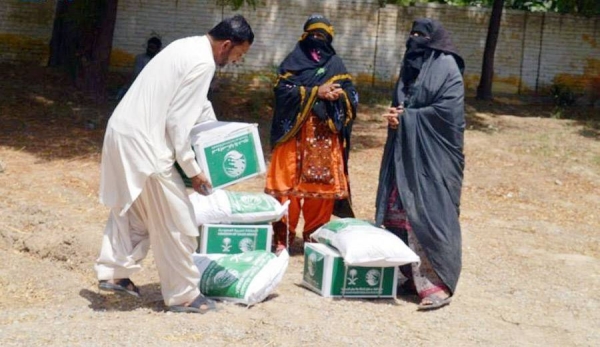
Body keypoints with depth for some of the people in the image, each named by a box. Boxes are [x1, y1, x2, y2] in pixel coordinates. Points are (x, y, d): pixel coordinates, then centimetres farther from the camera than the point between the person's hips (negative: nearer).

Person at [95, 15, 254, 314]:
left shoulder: (190, 47, 14)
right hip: (142, 140, -10)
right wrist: (193, 170, -10)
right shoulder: (202, 63, -17)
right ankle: (183, 295, 12)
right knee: (174, 221, 2)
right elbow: (177, 121, -18)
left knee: (131, 208, 25)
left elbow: (198, 103, 28)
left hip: (123, 130, 10)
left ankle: (113, 272, 32)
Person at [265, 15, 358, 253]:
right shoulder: (293, 62, 6)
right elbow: (283, 90, -9)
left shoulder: (335, 65, 13)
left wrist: (337, 95, -15)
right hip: (295, 133, -2)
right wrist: (316, 92, -15)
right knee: (288, 184, -4)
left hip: (325, 135, 2)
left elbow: (352, 96, 6)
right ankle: (283, 238, 3)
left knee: (322, 184, 1)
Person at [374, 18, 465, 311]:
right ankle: (411, 274, 15)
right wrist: (395, 116, -3)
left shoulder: (446, 67, -6)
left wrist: (407, 118, -12)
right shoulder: (411, 64, 16)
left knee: (427, 214, -12)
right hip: (405, 151, 8)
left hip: (432, 155, -8)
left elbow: (447, 111, -16)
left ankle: (438, 282, -9)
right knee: (398, 212, 6)